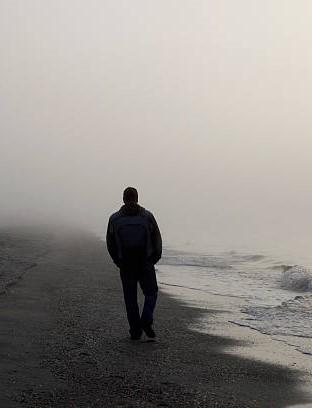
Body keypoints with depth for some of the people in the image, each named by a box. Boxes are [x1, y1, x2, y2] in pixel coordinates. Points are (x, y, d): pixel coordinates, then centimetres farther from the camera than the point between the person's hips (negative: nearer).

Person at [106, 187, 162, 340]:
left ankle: (135, 331, 10)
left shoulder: (114, 219, -3)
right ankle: (146, 322, -8)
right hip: (146, 264, -1)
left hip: (126, 266, 1)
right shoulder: (147, 216, -4)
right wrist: (154, 259, 15)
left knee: (130, 298, 10)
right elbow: (157, 240, 0)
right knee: (151, 293, 13)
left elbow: (110, 243, 5)